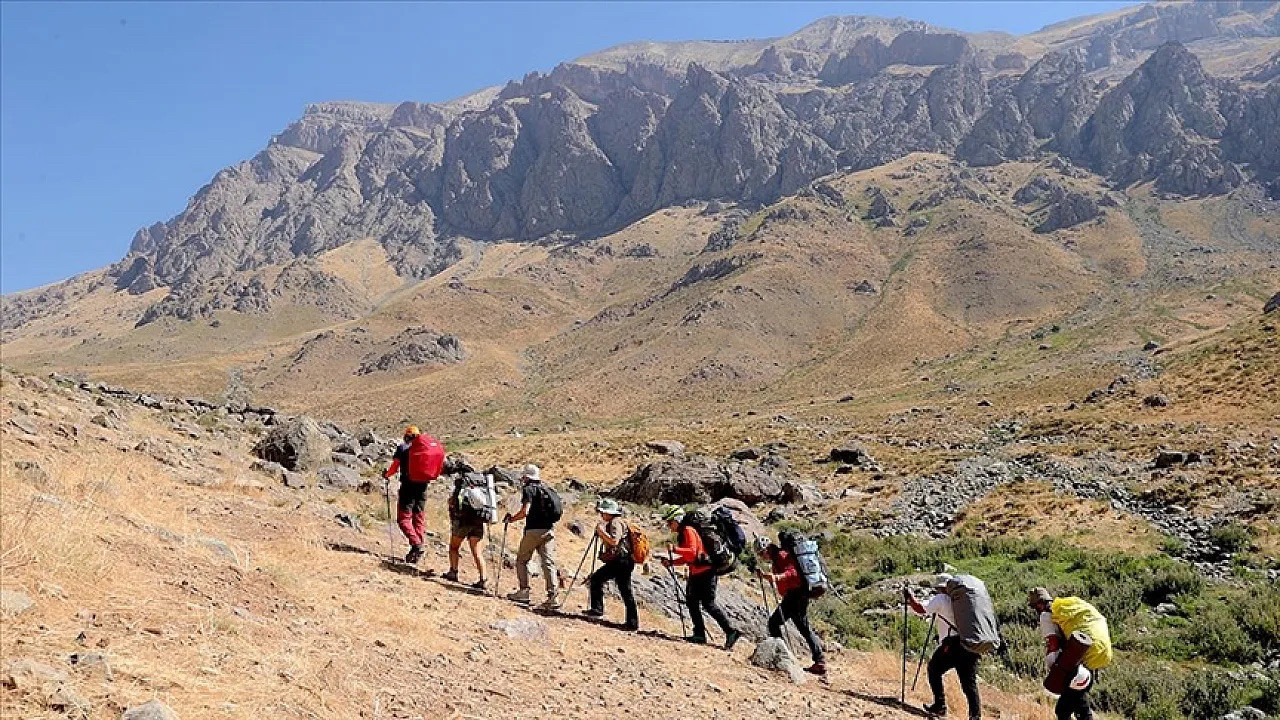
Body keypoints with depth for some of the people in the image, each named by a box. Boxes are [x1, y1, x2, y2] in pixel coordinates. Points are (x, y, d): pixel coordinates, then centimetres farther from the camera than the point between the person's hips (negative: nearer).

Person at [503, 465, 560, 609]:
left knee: (521, 560, 10)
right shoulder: (547, 490, 16)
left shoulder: (529, 489, -5)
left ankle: (524, 591, 6)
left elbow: (525, 512, -15)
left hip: (533, 530, -6)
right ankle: (552, 595, -7)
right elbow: (556, 512, 17)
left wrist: (511, 519, -3)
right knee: (548, 562, 1)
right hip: (549, 529, 6)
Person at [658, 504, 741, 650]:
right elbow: (685, 558, 20)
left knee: (708, 604, -11)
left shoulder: (688, 531, -13)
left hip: (705, 572, -10)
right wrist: (670, 562, 9)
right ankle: (700, 634, 14)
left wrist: (675, 549, -27)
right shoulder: (681, 534, 17)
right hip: (696, 574, 11)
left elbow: (692, 552, -25)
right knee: (692, 602, 10)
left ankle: (730, 631, -9)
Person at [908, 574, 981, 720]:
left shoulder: (941, 599, 0)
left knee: (934, 669, 15)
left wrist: (910, 598, 8)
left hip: (951, 645, -5)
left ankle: (940, 706, 9)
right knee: (969, 682, 7)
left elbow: (922, 610, -5)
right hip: (970, 646, 5)